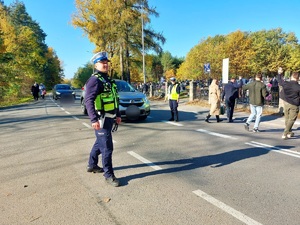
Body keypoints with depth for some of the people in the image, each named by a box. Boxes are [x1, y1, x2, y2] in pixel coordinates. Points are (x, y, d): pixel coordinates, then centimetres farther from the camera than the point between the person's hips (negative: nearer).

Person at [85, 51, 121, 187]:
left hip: (109, 118, 9)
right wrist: (94, 119, -30)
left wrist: (118, 115, 21)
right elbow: (89, 100, -22)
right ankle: (109, 175, 7)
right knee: (107, 147, -5)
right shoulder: (95, 80, -13)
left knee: (99, 143, 21)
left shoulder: (108, 80, 16)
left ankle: (92, 165, 38)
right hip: (101, 119, -9)